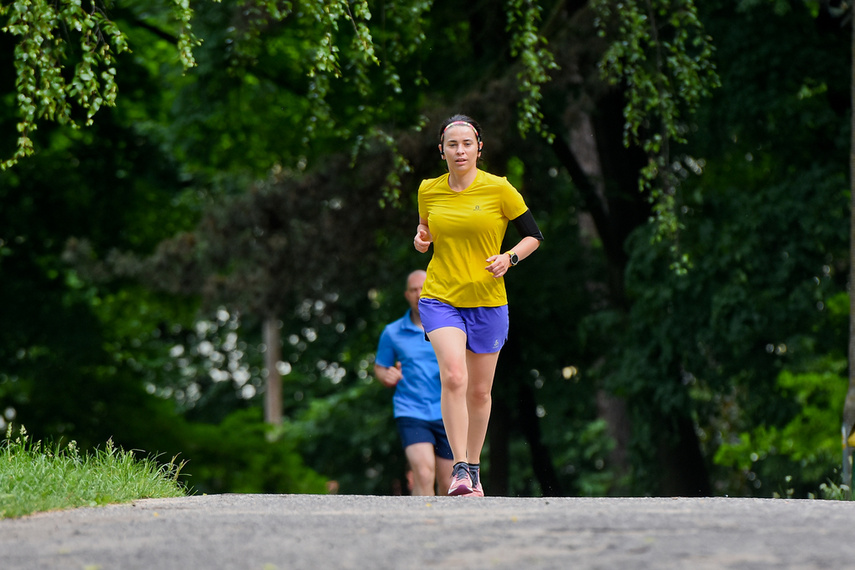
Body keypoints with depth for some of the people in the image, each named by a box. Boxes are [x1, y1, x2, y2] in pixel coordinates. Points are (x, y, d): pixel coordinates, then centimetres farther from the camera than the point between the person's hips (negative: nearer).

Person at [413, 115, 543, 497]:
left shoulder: (499, 189, -4)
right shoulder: (428, 191, 4)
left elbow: (533, 236, 3)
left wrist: (509, 258, -14)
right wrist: (422, 240, -3)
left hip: (488, 302, 0)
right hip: (440, 299, 0)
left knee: (479, 390, 7)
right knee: (453, 376, -21)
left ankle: (474, 469, 26)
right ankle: (459, 468, -20)